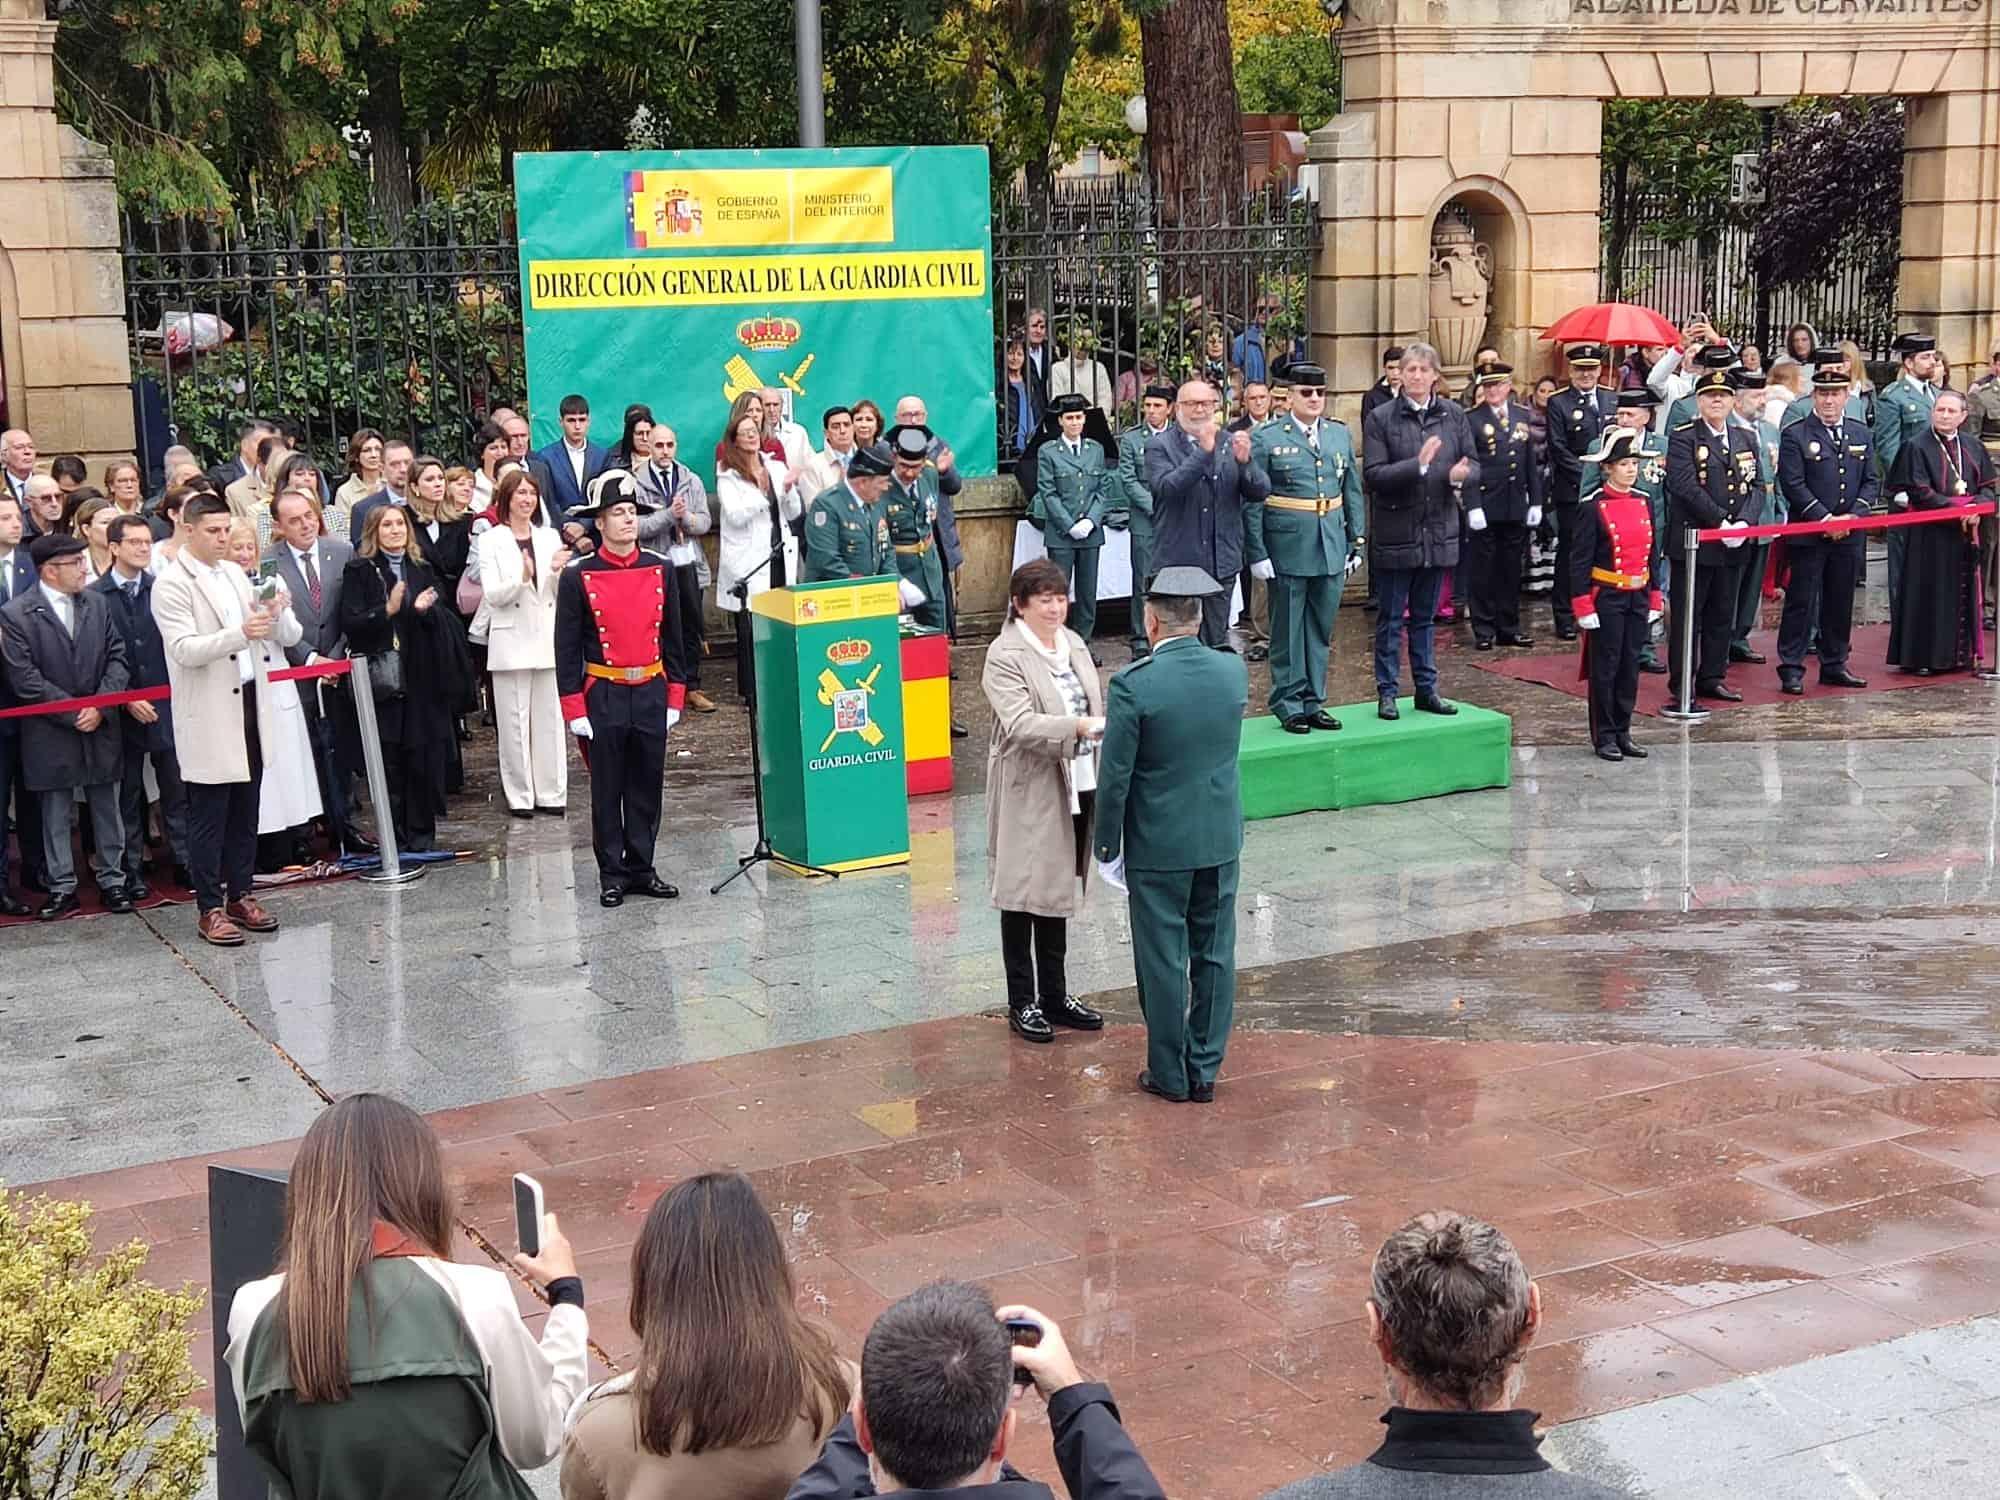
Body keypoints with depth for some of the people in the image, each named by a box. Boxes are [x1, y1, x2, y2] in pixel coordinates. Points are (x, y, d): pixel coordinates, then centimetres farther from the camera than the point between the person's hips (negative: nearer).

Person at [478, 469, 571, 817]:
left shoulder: (549, 537, 11)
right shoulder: (492, 540, 1)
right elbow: (492, 595, -7)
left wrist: (557, 572, -13)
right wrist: (522, 578, -23)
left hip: (548, 639, 3)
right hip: (511, 641, -3)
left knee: (550, 717, 3)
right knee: (514, 720, 1)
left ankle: (551, 792, 11)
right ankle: (520, 795, 8)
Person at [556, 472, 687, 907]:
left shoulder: (660, 570, 4)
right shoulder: (578, 578, -6)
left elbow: (672, 638, 10)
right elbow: (566, 648, -4)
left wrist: (674, 698, 7)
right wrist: (575, 710, -8)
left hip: (651, 695, 3)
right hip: (604, 697, -3)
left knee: (647, 788, 10)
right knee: (607, 791, 5)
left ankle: (642, 870, 20)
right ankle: (612, 876, 13)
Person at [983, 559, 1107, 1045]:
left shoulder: (1073, 644, 9)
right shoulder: (1005, 656, -14)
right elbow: (1020, 724, -25)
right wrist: (1078, 727, -38)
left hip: (1076, 788, 7)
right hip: (1029, 793, -7)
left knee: (1059, 892, 16)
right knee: (1024, 895, 3)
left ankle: (1055, 995, 27)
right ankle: (1022, 1004, 14)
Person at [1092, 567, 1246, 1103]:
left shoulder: (1133, 685, -19)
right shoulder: (1234, 671, -4)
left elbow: (1114, 777, -16)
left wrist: (1107, 847, -2)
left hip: (1159, 847, -5)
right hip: (1221, 839, 5)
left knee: (1163, 962, 8)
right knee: (1214, 955, 13)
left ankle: (1170, 1074, 18)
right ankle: (1206, 1069, 22)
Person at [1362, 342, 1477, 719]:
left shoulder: (1454, 415, 6)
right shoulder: (1381, 418, -5)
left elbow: (1474, 467, 6)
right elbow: (1373, 475, -14)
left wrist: (1460, 476, -17)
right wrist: (1418, 465, -25)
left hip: (1439, 531, 3)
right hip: (1396, 533, -3)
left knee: (1425, 616, 14)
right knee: (1391, 618, 5)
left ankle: (1426, 688, 21)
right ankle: (1386, 692, 12)